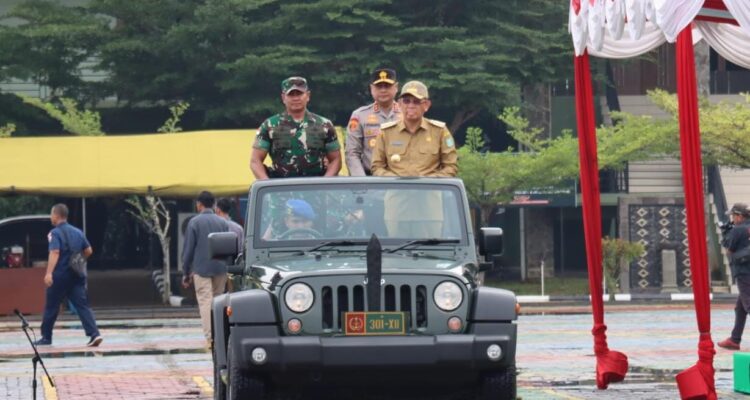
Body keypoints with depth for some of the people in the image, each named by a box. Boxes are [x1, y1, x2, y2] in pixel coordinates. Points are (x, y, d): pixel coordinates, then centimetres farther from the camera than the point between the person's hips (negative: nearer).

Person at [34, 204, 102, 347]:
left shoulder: (55, 233, -9)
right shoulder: (77, 232, 11)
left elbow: (55, 253, -23)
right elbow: (89, 251, 14)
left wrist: (49, 273, -31)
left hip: (60, 276, -5)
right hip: (77, 275, 5)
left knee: (51, 307, 9)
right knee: (82, 305, -2)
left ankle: (46, 337, 19)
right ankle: (94, 334, -18)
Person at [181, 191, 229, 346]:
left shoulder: (194, 222, -5)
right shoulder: (222, 222, 7)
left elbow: (188, 249, -4)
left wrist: (186, 273, 3)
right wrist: (227, 267, 19)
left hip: (201, 268, -4)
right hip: (220, 268, 4)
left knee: (205, 302, -4)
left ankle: (210, 338, -12)